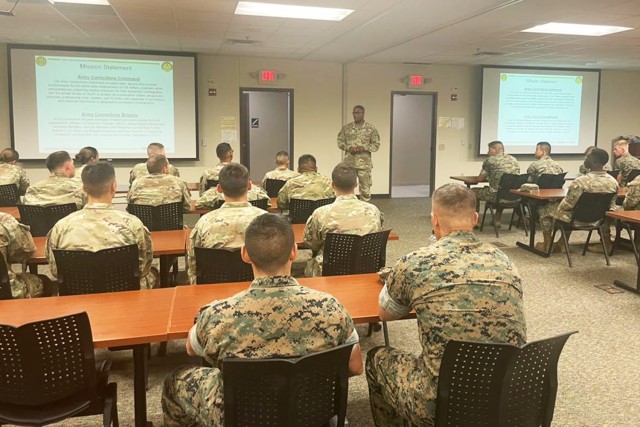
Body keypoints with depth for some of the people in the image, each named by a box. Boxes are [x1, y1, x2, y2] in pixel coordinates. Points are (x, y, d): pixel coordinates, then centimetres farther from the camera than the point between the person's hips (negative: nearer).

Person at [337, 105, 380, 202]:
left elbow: (376, 144, 0)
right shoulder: (346, 127, 5)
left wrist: (364, 148, -15)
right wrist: (348, 147, -11)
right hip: (349, 162, 2)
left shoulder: (370, 128, -1)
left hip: (364, 163, -2)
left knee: (365, 186, 3)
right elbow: (340, 141, 8)